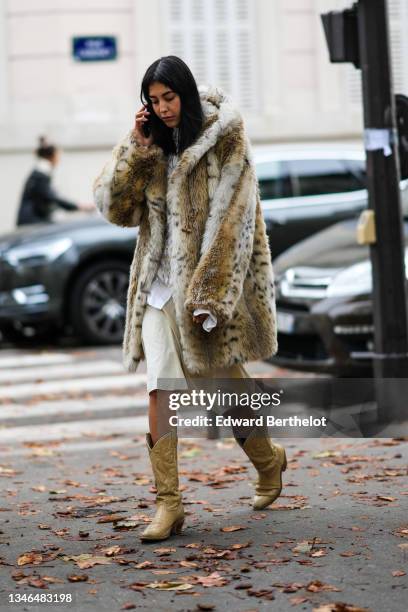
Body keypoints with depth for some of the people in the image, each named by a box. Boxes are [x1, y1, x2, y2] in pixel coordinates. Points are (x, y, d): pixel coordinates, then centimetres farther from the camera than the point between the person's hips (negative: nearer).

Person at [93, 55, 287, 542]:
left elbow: (231, 223, -12)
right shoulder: (151, 145, 9)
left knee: (224, 380, 9)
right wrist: (137, 147, -10)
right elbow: (113, 206, 2)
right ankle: (167, 503, -9)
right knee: (161, 386, -8)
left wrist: (209, 294, -18)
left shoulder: (225, 141, -6)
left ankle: (269, 460, 36)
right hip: (160, 283, 4)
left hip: (213, 282, -4)